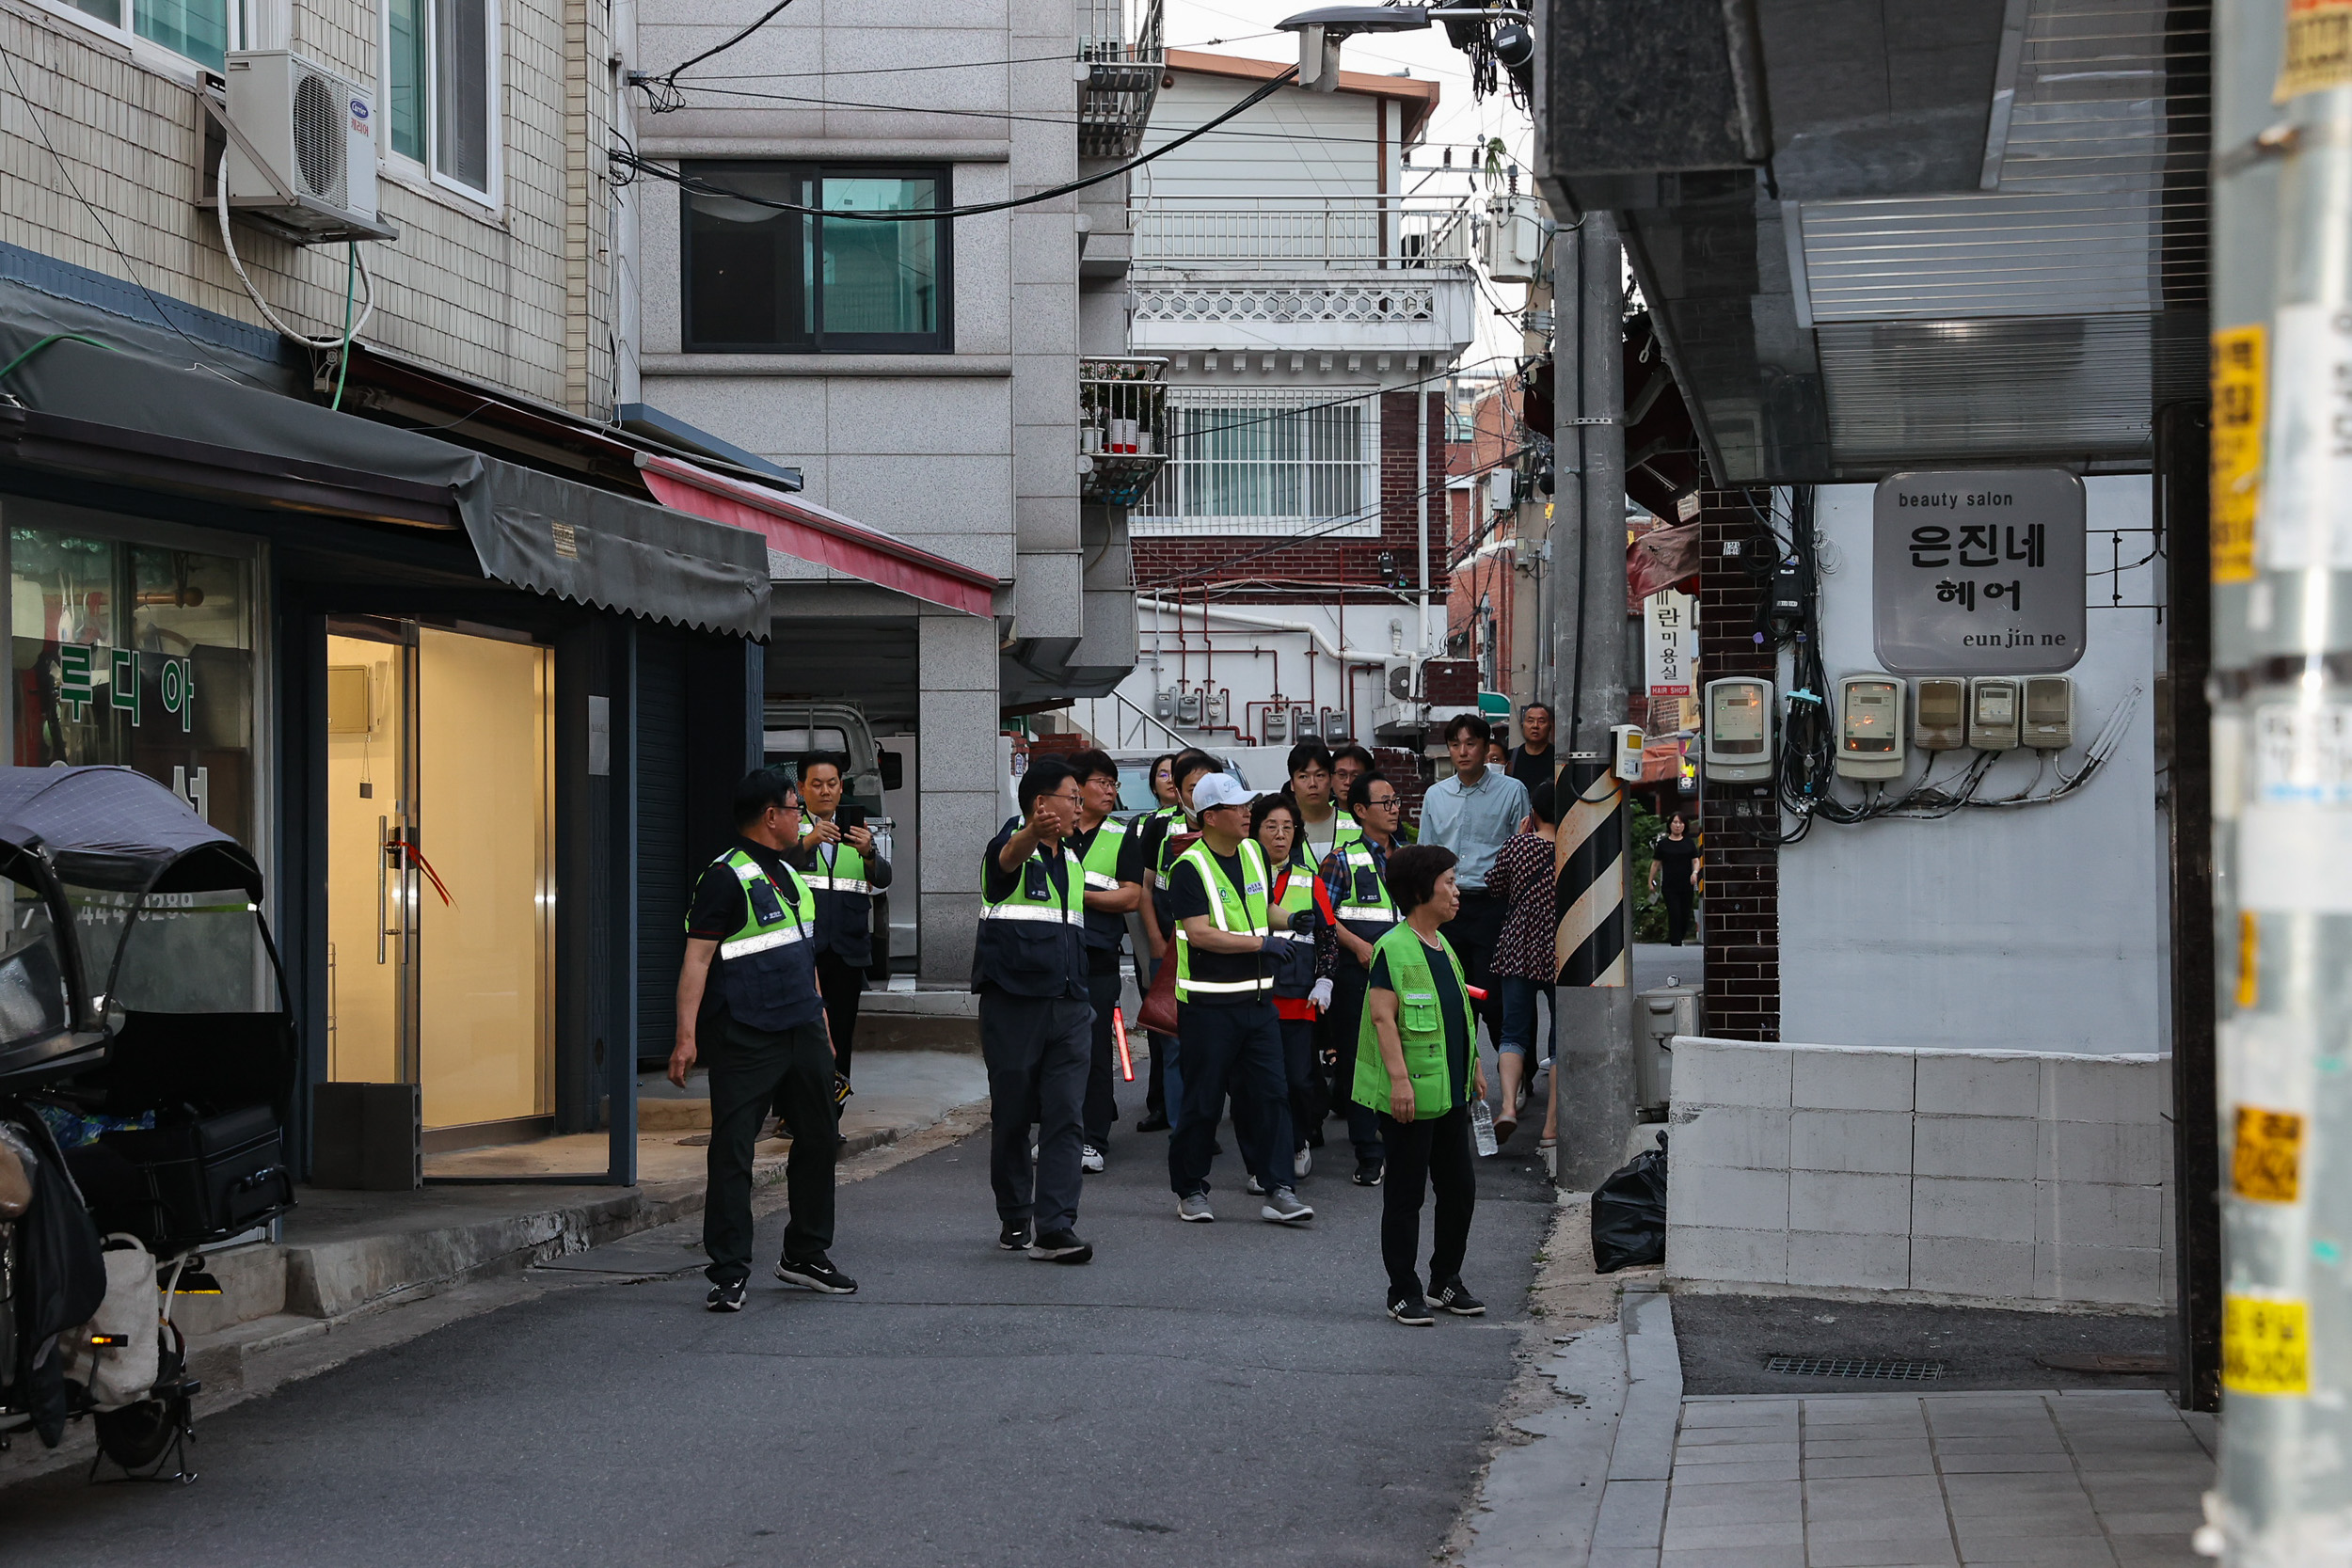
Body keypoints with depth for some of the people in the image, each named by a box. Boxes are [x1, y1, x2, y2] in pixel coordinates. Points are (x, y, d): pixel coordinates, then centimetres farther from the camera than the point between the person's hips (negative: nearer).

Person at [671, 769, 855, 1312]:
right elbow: (697, 959, -16)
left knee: (819, 1140, 14)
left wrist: (822, 1023, 26)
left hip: (802, 1032, 9)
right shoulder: (725, 878, -11)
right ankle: (729, 1273, -4)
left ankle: (806, 1255, 28)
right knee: (732, 1151, -7)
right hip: (745, 1039, -9)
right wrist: (686, 1036, -22)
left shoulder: (789, 876, 17)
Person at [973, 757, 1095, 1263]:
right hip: (1012, 1006, -5)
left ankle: (1054, 1229, -10)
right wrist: (1034, 833, -56)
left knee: (1065, 1117, -6)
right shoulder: (1011, 846, -5)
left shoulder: (1072, 861, 17)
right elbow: (1011, 856, -32)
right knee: (1011, 1117, 4)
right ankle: (1015, 1220, 18)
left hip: (1068, 1009, 6)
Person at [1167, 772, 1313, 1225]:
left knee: (1269, 1093, 0)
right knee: (1203, 1099, 1)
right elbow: (1199, 934, -20)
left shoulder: (1254, 853, 12)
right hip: (1208, 1004, -6)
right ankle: (1191, 1190, 14)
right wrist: (1261, 942, -19)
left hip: (1256, 999, 6)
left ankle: (1277, 1190, 1)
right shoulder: (1190, 868, -11)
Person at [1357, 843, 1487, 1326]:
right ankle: (1404, 1292, 8)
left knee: (1460, 1188, 13)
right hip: (1410, 1096, -9)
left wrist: (1473, 1067, 25)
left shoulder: (1443, 947, 14)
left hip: (1451, 1092, 9)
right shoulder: (1393, 948, -13)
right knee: (1406, 1194, 0)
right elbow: (1383, 1015, -18)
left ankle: (1446, 1282, 26)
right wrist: (1399, 1078, -24)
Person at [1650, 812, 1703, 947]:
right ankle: (1676, 945, -8)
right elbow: (1656, 864, 7)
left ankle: (1680, 938, 25)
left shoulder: (1689, 843, 8)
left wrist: (1695, 872, -16)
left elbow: (1696, 861, 5)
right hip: (1670, 886, -2)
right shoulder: (1663, 843, 3)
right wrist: (1651, 882, 7)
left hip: (1687, 885, 2)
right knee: (1674, 915, -8)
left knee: (1685, 915, 6)